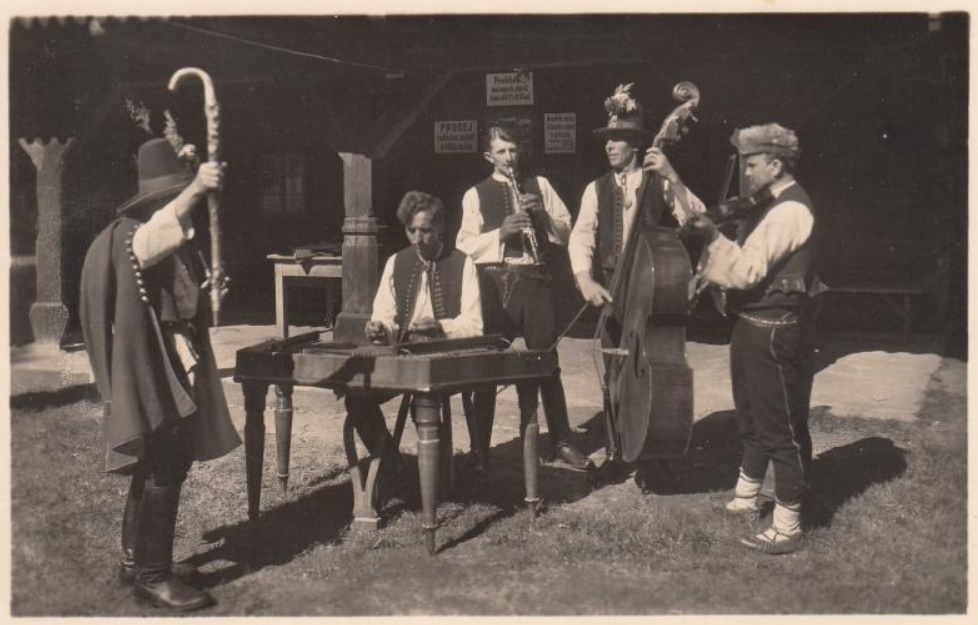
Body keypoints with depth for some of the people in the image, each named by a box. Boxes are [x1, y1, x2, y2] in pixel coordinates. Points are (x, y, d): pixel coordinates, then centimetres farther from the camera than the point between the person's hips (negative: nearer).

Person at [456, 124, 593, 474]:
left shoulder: (539, 185, 13)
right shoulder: (475, 195, 7)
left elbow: (565, 233, 9)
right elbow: (465, 246, -3)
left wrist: (544, 214, -10)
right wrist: (500, 232, -16)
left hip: (534, 280, 1)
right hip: (493, 282, -1)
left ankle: (562, 442, 12)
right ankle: (480, 449, 11)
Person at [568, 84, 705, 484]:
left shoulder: (660, 184, 2)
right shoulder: (596, 189, 6)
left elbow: (696, 219, -12)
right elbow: (581, 236, -5)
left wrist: (672, 176, -23)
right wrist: (585, 279, -22)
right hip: (611, 290, 2)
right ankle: (617, 452, 18)